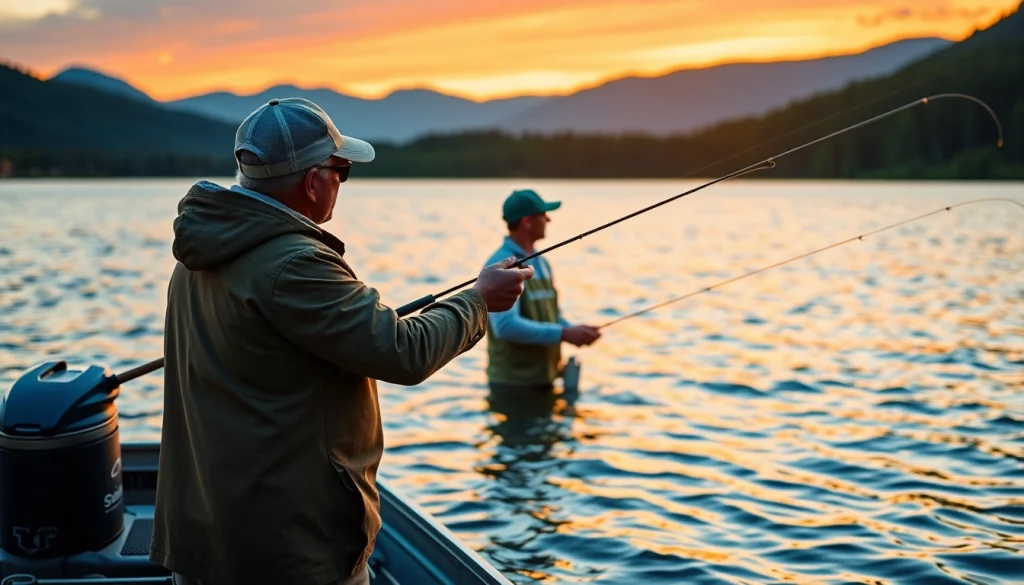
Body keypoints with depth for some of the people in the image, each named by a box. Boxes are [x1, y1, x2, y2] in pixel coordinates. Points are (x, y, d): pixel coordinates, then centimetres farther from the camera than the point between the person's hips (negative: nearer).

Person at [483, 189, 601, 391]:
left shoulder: (541, 263, 12)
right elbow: (506, 325, -27)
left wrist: (575, 331, -2)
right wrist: (564, 334, -26)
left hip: (542, 380, 9)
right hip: (514, 383, -9)